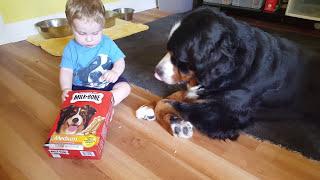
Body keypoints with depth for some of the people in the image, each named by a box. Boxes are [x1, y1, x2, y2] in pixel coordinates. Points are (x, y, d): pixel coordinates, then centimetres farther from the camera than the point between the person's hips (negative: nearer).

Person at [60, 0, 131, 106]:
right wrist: (66, 89, -33)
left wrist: (115, 71, -32)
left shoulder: (107, 43, -9)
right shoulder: (71, 48, -11)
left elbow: (119, 61, -7)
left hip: (107, 83, 1)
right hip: (82, 87, -1)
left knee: (125, 87, -16)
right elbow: (66, 71, -14)